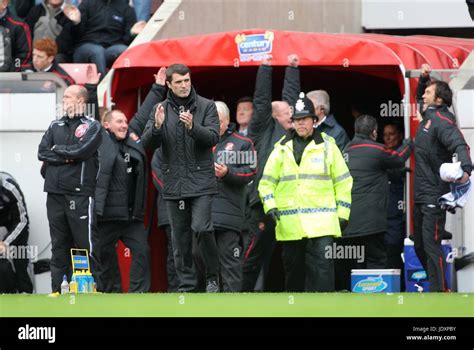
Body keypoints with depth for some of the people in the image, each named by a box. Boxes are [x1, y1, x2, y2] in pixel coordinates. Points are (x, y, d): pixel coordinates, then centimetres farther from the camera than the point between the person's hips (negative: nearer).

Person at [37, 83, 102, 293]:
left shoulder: (92, 127, 2)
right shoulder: (55, 126, 17)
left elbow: (81, 150, -14)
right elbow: (42, 152, 5)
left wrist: (57, 149, 0)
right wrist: (66, 157, -7)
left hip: (79, 193, -5)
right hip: (55, 193, 5)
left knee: (86, 242, -8)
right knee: (59, 244, 7)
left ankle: (95, 287, -8)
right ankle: (58, 289, 10)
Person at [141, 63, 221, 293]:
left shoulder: (206, 106, 3)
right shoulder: (161, 110, 8)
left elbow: (213, 137, -9)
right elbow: (147, 143, 1)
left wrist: (192, 127, -27)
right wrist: (157, 127, -20)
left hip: (201, 181, -3)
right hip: (174, 182, 3)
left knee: (201, 228, -17)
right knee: (180, 238, 5)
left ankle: (212, 276, 2)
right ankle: (186, 286, 12)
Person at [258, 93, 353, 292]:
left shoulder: (327, 146, 7)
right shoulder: (282, 149, 12)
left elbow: (343, 182, 9)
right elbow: (266, 182, 14)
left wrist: (342, 213, 3)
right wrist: (270, 206, -2)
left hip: (321, 223, -3)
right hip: (289, 224, 3)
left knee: (322, 266, -13)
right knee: (293, 268, 9)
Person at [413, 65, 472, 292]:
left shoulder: (441, 121, -14)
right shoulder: (428, 116, 14)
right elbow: (421, 100, 37)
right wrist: (424, 78, 18)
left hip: (434, 195, -10)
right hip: (421, 196, 10)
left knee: (431, 245, -13)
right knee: (420, 245, 15)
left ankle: (439, 292, -13)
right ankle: (438, 285, 24)